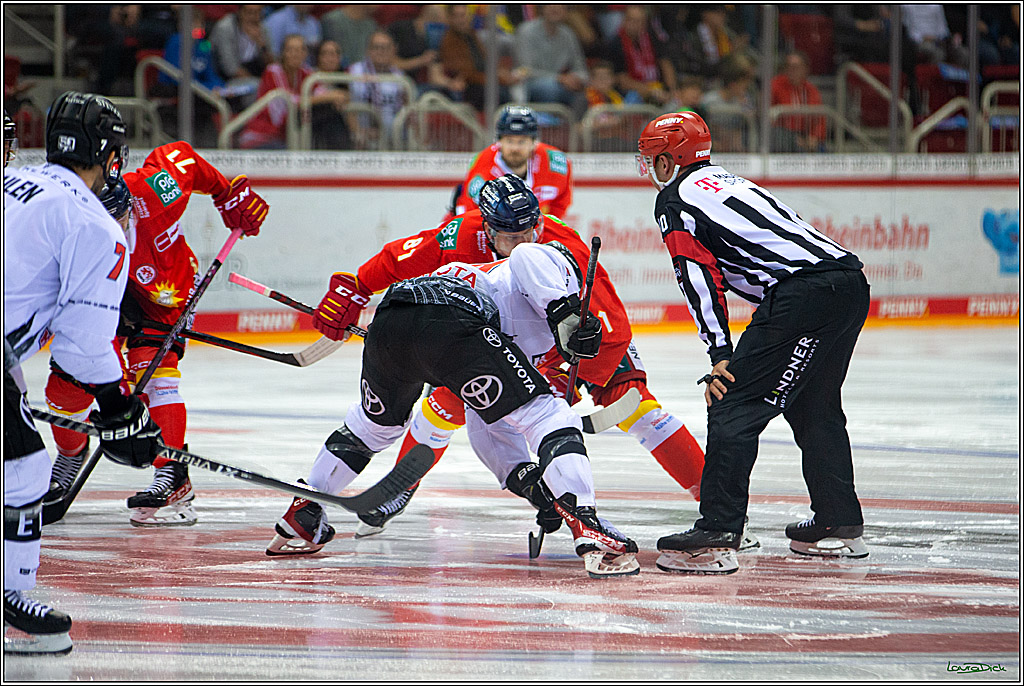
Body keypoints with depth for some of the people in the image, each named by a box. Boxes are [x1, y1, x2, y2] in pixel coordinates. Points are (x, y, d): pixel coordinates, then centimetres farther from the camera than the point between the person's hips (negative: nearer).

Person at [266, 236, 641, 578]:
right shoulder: (558, 270, 26)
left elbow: (490, 430, 39)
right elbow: (527, 257, 0)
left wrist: (530, 482, 31)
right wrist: (566, 312, -9)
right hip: (450, 323, -8)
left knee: (373, 423, 37)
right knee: (552, 419, -4)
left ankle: (300, 519, 42)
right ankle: (587, 528, -23)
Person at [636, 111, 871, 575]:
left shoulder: (674, 199, 6)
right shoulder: (728, 182, 33)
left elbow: (699, 277, -6)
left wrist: (721, 354, -9)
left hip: (804, 291, -9)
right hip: (852, 281, 9)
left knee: (734, 407, -7)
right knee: (813, 408, 25)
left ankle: (717, 536, -15)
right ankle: (839, 525, 31)